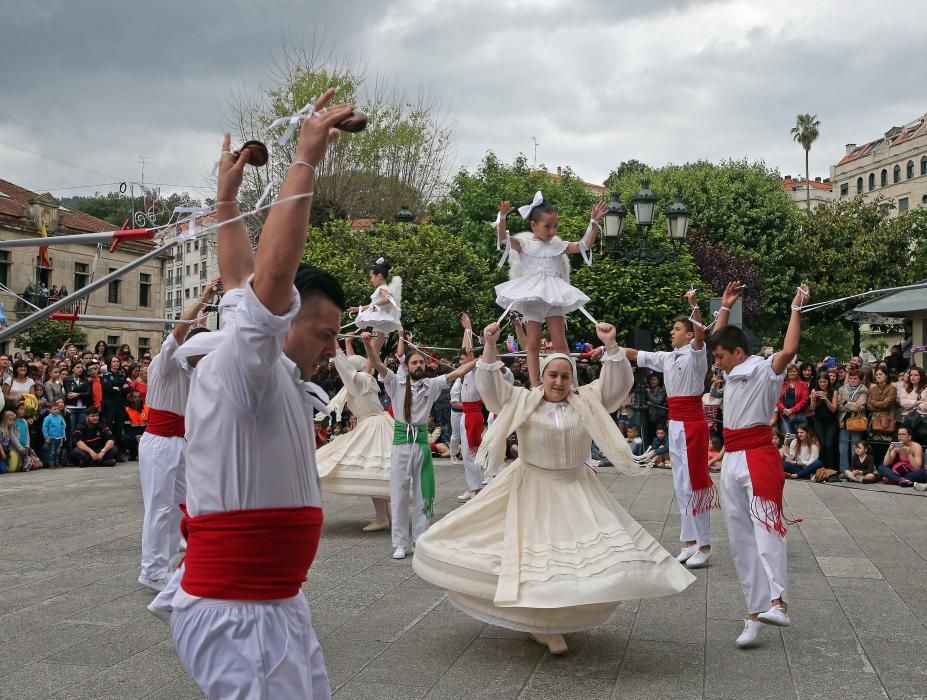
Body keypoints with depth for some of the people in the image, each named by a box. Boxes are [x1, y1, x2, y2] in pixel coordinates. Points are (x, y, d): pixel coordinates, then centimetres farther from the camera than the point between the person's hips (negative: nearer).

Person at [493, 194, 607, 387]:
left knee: (560, 342, -3)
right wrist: (502, 217, -29)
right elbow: (503, 237, -12)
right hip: (531, 295, -2)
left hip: (554, 295, 2)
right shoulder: (523, 244, 2)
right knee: (533, 343, -1)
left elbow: (585, 245, 9)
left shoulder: (558, 245, 10)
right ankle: (535, 385, -1)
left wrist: (593, 222, 1)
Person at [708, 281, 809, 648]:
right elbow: (716, 340, 34)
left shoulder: (765, 369, -4)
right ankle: (754, 613, 5)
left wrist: (796, 308, -17)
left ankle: (778, 603, -31)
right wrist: (726, 306, 31)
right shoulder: (732, 374, 19)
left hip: (758, 456, -8)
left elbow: (789, 349, -22)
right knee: (741, 540, 4)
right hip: (731, 460, 8)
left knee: (766, 528, -21)